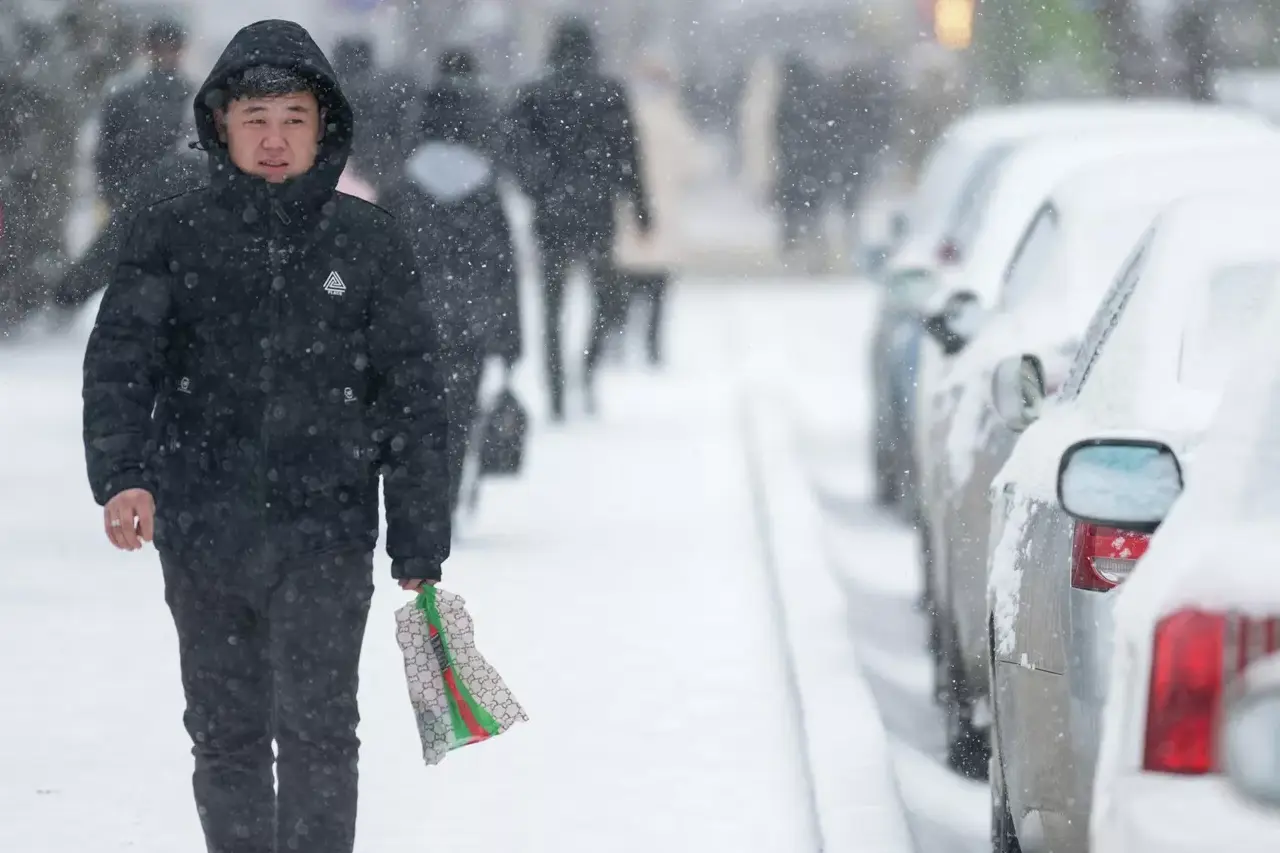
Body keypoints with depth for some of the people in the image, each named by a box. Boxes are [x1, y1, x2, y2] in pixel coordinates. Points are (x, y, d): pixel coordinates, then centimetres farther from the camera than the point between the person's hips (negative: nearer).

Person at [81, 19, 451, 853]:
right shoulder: (171, 237, 2)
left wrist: (420, 548, 3)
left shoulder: (369, 243, 2)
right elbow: (121, 360, -8)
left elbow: (413, 398, 4)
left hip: (326, 536, -1)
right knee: (227, 736, 10)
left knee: (317, 728, -8)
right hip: (203, 534, 1)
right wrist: (123, 473, -27)